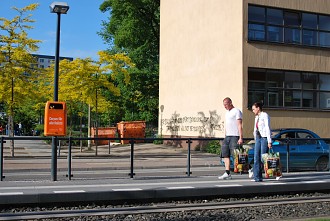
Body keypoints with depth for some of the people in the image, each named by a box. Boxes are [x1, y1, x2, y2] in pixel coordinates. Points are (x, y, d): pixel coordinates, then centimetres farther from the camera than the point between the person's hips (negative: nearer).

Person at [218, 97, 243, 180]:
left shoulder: (237, 111, -5)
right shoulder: (227, 113, 21)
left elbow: (239, 125, -11)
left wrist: (240, 138, -17)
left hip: (235, 136, -8)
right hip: (227, 136, 8)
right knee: (225, 155, 3)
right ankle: (227, 173, 5)